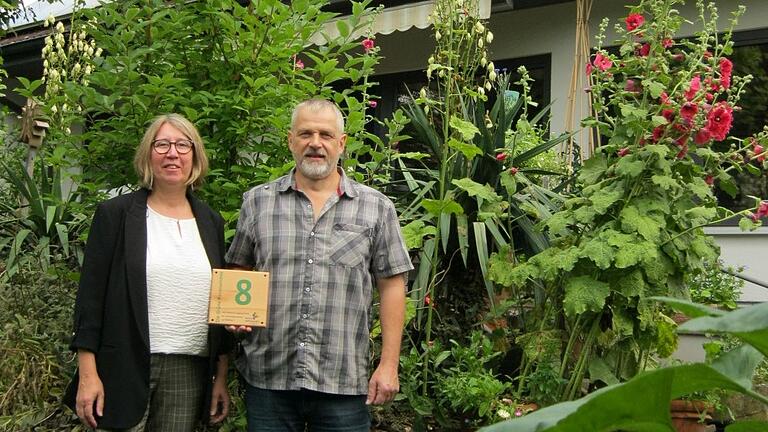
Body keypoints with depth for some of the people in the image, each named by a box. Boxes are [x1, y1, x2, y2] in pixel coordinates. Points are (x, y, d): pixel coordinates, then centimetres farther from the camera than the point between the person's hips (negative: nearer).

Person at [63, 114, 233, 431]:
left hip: (190, 371, 3)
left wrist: (221, 377, 10)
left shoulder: (210, 223, 11)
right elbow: (90, 295, -3)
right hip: (125, 368, -3)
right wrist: (87, 374, -9)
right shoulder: (115, 214, 1)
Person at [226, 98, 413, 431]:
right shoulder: (257, 201, 8)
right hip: (267, 380, 1)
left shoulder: (377, 208, 4)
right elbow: (238, 272, 15)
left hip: (344, 382, -1)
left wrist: (389, 365, -1)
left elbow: (391, 285, 3)